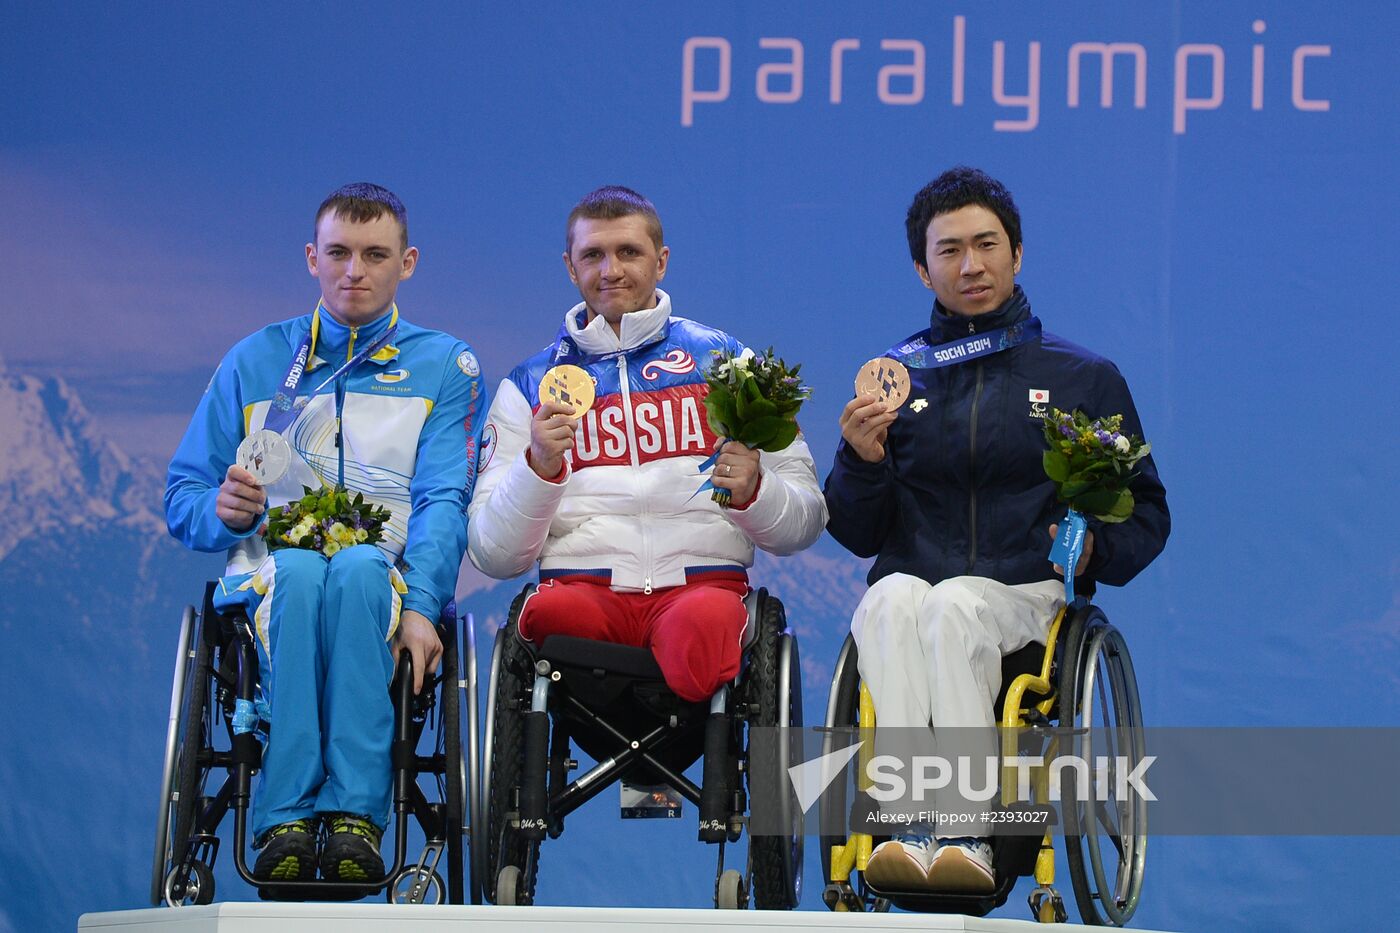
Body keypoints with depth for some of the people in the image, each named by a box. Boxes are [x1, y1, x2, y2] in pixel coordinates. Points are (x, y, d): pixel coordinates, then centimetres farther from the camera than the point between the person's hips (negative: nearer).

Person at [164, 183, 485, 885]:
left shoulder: (444, 366, 15)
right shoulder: (255, 361, 20)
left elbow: (445, 500, 0)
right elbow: (182, 499, 17)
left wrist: (419, 606, -19)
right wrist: (224, 510, -9)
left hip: (389, 576, -1)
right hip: (267, 575, 1)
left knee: (358, 567, -38)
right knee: (301, 569, -37)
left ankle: (355, 814, -45)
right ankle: (284, 822, -46)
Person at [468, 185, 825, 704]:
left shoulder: (725, 361, 17)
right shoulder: (528, 385, 19)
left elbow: (805, 521, 15)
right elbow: (493, 555, 10)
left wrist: (753, 490, -8)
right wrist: (538, 467, -8)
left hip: (702, 579, 0)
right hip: (582, 582, 1)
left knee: (703, 621, -37)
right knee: (554, 613, -36)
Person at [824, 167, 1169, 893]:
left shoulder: (1086, 378, 15)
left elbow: (1147, 513, 15)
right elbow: (858, 536, 16)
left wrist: (1097, 550, -7)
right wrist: (861, 461, -5)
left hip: (1027, 597, -1)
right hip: (910, 585, 1)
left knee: (955, 603, -36)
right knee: (895, 597, -36)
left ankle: (963, 831, -47)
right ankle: (913, 826, -49)